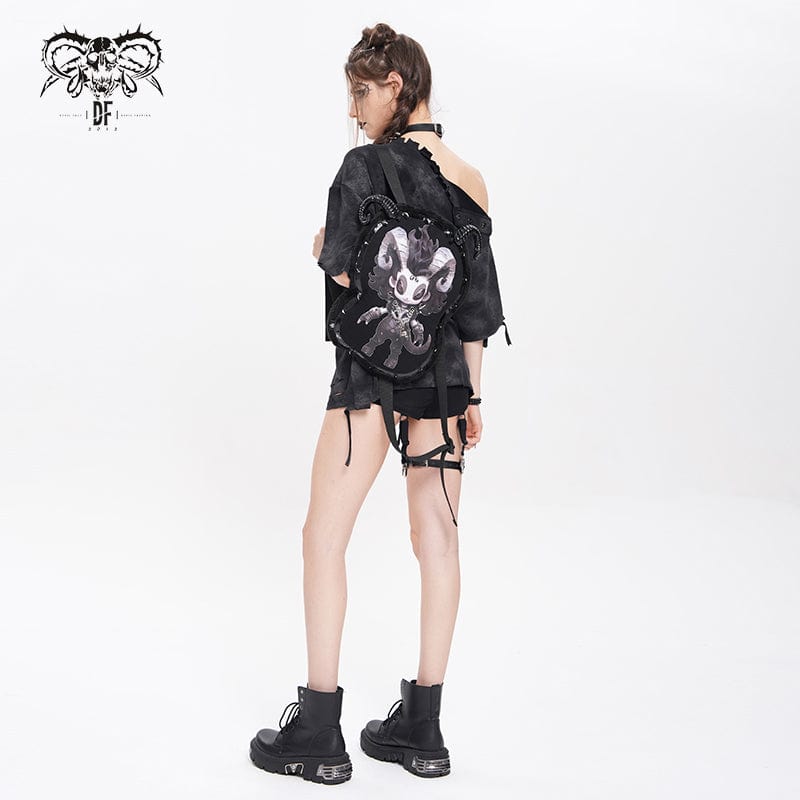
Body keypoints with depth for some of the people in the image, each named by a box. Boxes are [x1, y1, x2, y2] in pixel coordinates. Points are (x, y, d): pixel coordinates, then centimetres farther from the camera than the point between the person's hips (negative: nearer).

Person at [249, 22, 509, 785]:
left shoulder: (366, 166, -11)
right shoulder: (470, 183, 8)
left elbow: (343, 274, -17)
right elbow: (478, 303, 10)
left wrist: (322, 249, 5)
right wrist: (472, 394, 16)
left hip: (371, 372, -6)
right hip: (442, 375, 7)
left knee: (324, 538, 3)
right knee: (437, 538, 9)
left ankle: (319, 735, 6)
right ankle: (422, 728, 18)